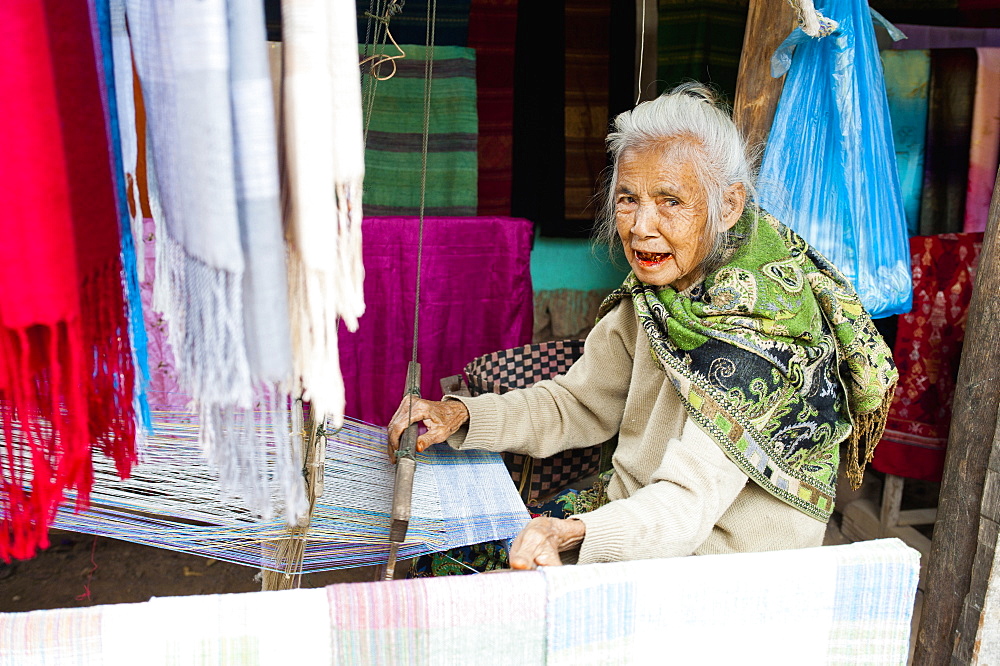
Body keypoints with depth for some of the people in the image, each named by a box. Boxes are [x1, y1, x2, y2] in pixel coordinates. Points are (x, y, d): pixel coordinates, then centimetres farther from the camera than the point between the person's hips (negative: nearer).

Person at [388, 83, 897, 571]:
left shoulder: (760, 325, -26)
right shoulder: (654, 294, -3)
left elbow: (690, 499, -32)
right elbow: (580, 404, 7)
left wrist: (574, 535, -51)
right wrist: (461, 417, -7)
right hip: (639, 528, 7)